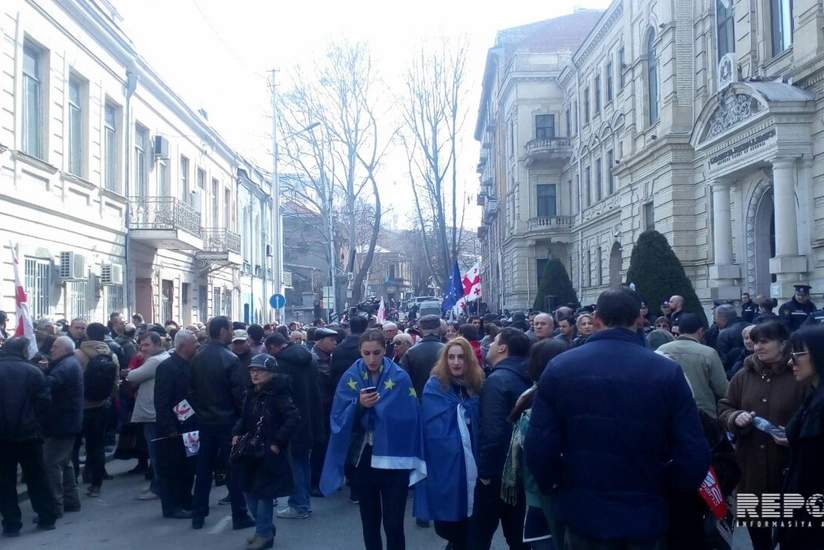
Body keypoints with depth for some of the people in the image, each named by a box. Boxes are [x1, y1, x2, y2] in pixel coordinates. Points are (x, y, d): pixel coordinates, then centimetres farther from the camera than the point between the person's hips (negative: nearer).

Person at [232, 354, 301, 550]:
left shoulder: (278, 394, -16)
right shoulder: (251, 394, 8)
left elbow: (294, 418, -25)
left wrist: (278, 442, -24)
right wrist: (236, 433, 2)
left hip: (269, 453, -8)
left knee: (263, 493, 0)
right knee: (249, 491, 14)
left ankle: (264, 533, 17)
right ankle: (266, 526, 32)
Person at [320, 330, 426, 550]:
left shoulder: (400, 377, -7)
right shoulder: (350, 377, -1)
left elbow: (409, 418, -9)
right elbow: (339, 419, -6)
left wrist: (408, 459, -14)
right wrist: (359, 405, -23)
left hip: (393, 459, -2)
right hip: (363, 458, 3)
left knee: (393, 523, -2)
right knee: (369, 521, 14)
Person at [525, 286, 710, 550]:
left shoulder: (559, 367, -9)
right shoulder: (667, 372, -10)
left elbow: (538, 447, -11)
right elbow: (693, 455, -11)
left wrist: (553, 487, 7)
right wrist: (666, 490, 8)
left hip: (582, 513, 1)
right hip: (644, 516, 0)